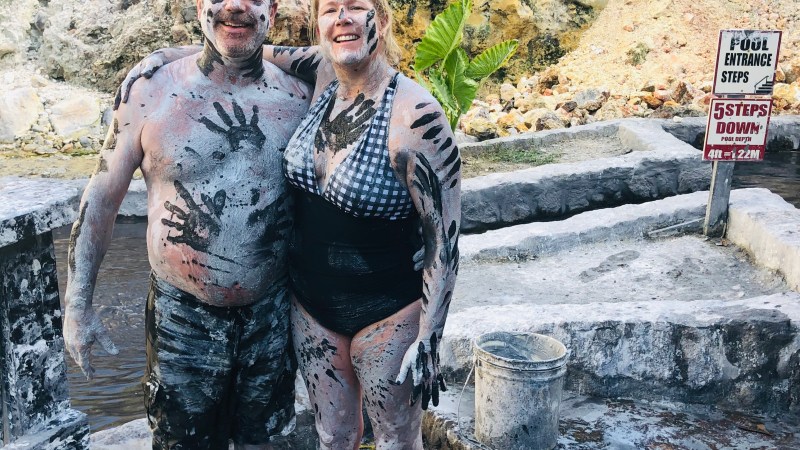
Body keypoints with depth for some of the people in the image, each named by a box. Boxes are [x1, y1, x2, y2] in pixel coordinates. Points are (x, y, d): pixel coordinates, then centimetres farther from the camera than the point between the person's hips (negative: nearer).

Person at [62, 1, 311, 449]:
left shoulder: (298, 96, -4)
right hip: (183, 316, -2)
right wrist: (78, 304, -3)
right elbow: (102, 197, -3)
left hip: (271, 315, 2)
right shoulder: (150, 92, -9)